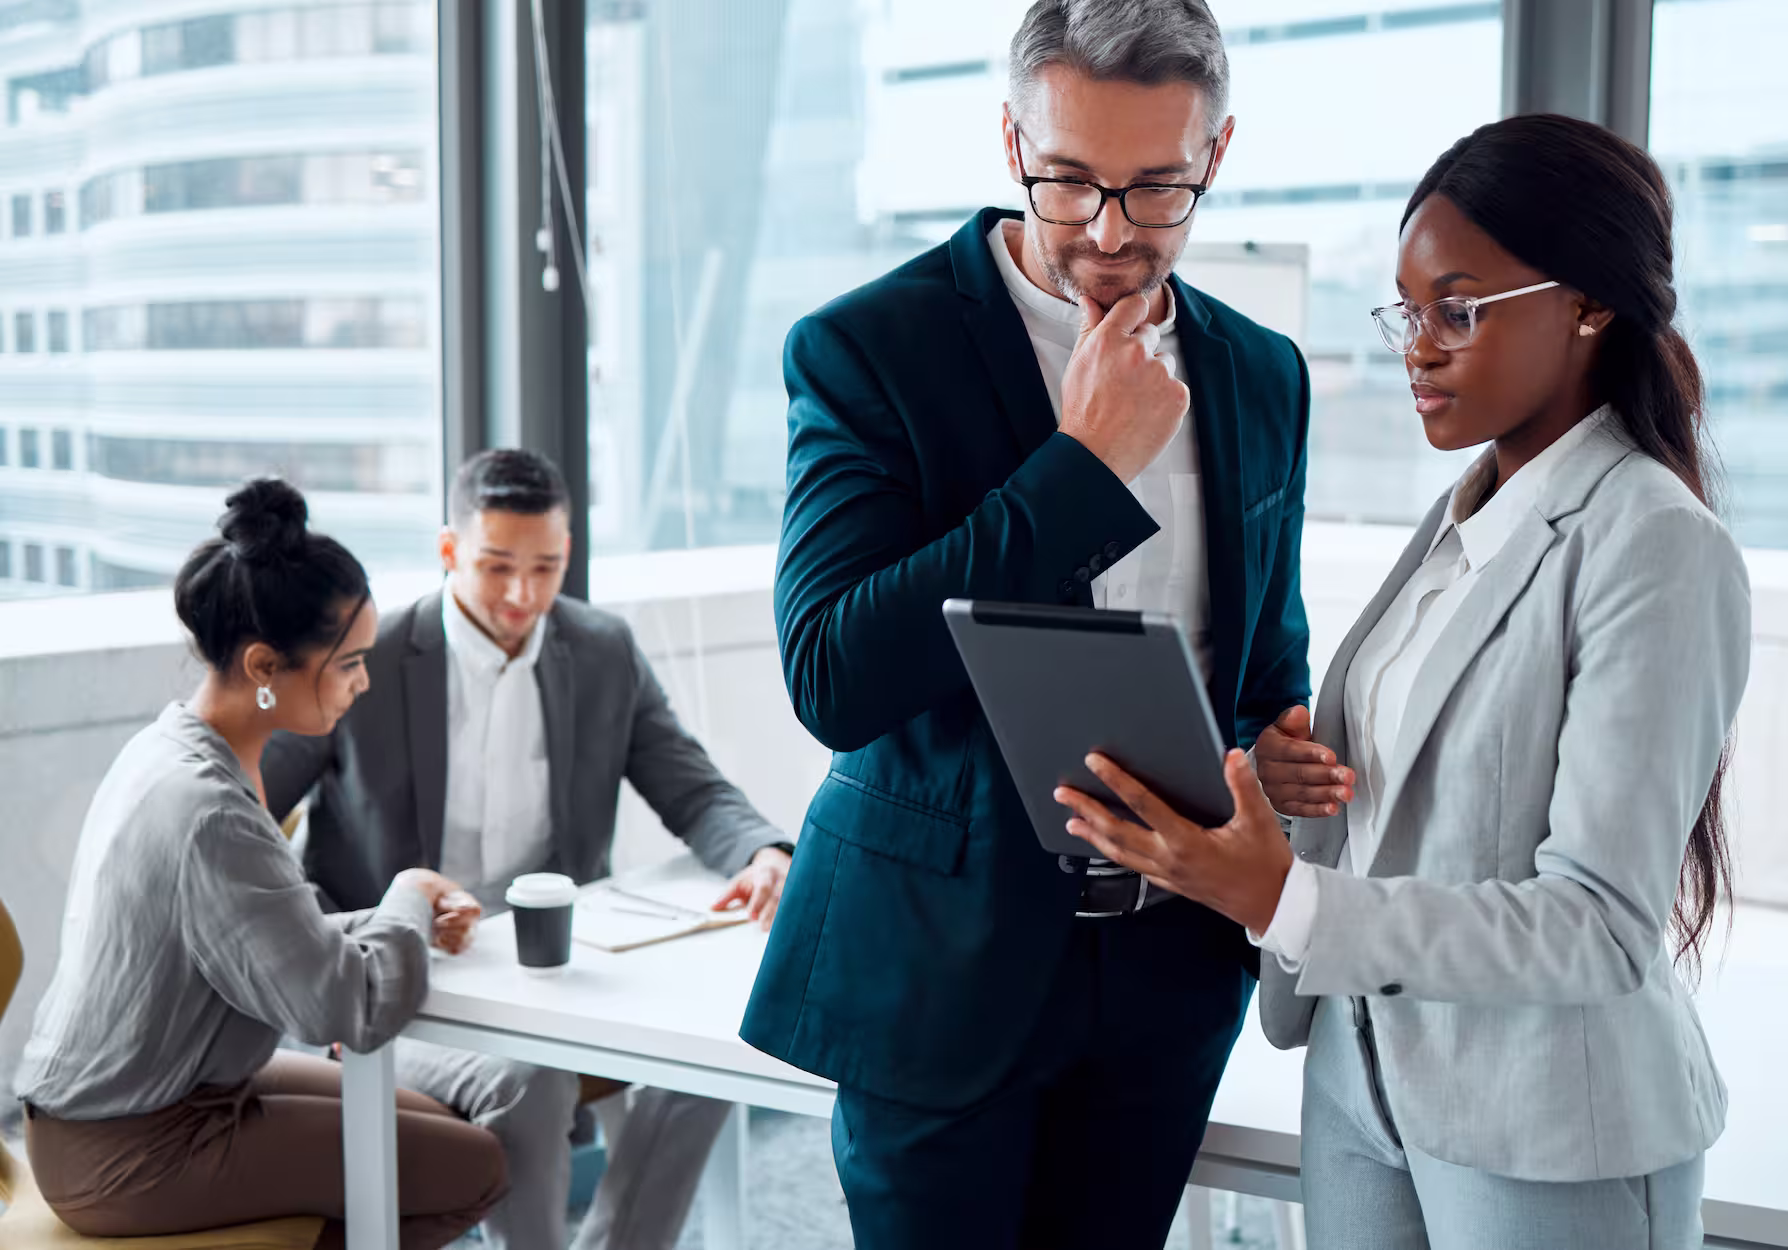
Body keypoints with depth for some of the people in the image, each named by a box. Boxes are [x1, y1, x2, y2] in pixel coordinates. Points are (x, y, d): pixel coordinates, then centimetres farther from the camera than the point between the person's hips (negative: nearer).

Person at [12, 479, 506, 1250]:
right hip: (127, 1156, -9)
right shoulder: (209, 814, -29)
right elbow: (348, 1012, -28)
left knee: (433, 1126, 17)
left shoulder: (170, 748, 1)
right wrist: (409, 902, -10)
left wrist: (398, 922, -3)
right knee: (473, 1167, -5)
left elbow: (275, 943, 10)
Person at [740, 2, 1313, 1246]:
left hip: (1169, 959, 5)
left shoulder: (1263, 376, 5)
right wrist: (1084, 466, -22)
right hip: (940, 957, -4)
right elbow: (831, 680, -22)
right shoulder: (866, 348, -12)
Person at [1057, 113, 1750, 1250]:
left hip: (1549, 1142, -7)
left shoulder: (1660, 550, -17)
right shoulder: (1461, 516, 7)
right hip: (1364, 1075, 7)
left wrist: (1285, 899, -30)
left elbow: (1603, 928, -22)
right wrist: (1293, 771, -5)